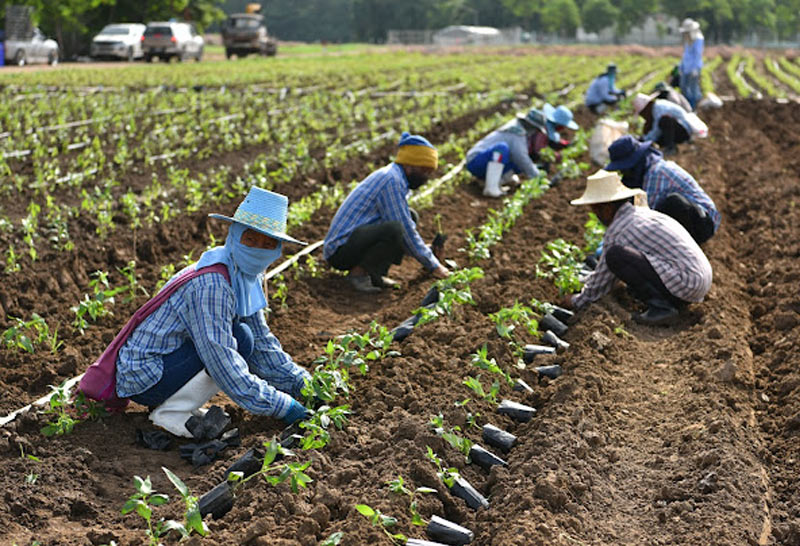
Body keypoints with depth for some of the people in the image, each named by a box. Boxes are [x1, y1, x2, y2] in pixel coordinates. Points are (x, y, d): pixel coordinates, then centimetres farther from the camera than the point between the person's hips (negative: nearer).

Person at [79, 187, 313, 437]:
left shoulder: (246, 276, 4)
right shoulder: (209, 285, -25)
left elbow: (263, 343, 14)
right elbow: (223, 365, -29)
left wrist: (302, 384, 6)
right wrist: (282, 406, -24)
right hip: (143, 378, -10)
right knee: (240, 339, -21)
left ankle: (175, 404, 8)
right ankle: (170, 414, -11)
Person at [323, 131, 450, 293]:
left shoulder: (392, 175, 14)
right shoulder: (391, 180, -16)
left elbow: (407, 227, 25)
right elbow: (405, 231, -17)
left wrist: (425, 250, 18)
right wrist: (433, 265, -9)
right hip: (340, 250, -10)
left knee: (410, 217, 12)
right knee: (394, 229, -32)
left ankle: (373, 273, 3)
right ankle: (359, 272, -12)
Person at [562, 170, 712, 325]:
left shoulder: (617, 231, -9)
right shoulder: (642, 213, 18)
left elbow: (603, 276, 2)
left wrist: (577, 301, 19)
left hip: (685, 281, -10)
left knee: (615, 255, -16)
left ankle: (661, 306, -13)